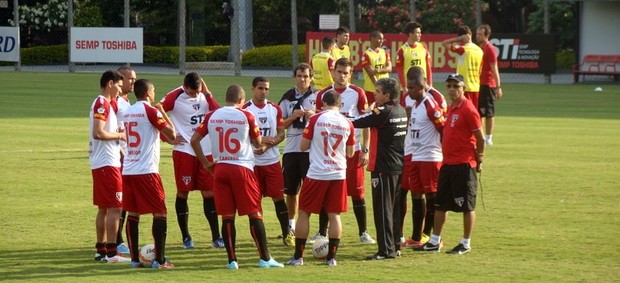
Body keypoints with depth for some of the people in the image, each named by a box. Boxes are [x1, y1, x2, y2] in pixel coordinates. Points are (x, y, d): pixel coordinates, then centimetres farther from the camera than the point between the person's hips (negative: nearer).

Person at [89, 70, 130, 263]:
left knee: (103, 208, 13)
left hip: (99, 164, 10)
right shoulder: (102, 104, -14)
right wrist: (119, 135, -11)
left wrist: (117, 134, 13)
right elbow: (98, 133, -22)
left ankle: (101, 250, 17)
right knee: (115, 208, -9)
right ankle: (111, 253, -10)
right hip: (107, 164, -10)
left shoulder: (103, 103, 17)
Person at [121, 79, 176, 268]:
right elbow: (172, 135, -9)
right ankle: (159, 259, -4)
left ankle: (134, 259, 8)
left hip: (128, 170, 7)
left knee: (133, 213, 10)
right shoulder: (150, 111, -8)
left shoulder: (127, 112, 14)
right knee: (160, 212, 0)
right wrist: (163, 114, 9)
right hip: (146, 171, -7)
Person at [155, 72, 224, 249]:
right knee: (183, 193, 2)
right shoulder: (175, 97, -8)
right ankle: (186, 237, 11)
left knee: (209, 193, 3)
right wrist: (169, 137, -10)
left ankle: (216, 237, 7)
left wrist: (207, 93, -10)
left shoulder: (204, 96, 5)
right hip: (184, 151, -4)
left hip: (205, 151, 4)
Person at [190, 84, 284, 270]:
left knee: (227, 216, 5)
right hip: (242, 168, -3)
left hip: (220, 169, 3)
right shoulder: (246, 116, -5)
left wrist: (206, 163, 12)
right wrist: (261, 145, 30)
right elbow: (258, 143, 6)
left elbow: (194, 140, 4)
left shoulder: (211, 116, 4)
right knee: (255, 213, 3)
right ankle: (265, 258, 4)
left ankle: (232, 260, 4)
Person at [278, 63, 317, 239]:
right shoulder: (287, 97, 11)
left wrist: (313, 116, -14)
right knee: (291, 189, 9)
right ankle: (291, 224, 22)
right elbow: (281, 124, 10)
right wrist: (293, 117, -8)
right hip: (291, 149, 3)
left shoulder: (317, 96, 3)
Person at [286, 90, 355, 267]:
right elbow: (350, 153, 10)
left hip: (317, 173, -2)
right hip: (338, 174, 2)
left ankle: (298, 257, 6)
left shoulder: (315, 119, -6)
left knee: (304, 213, 7)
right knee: (334, 215, 7)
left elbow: (303, 146, -1)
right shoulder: (347, 123, 2)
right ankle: (331, 257, 6)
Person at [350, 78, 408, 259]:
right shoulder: (401, 111, 8)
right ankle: (395, 246, 19)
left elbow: (357, 122, -14)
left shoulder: (383, 112, -15)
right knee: (394, 208, 14)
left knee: (382, 209, -4)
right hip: (398, 167, 8)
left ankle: (386, 250, -5)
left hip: (383, 168, -8)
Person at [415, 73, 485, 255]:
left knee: (467, 206, 0)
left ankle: (466, 244, 7)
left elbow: (480, 138, -12)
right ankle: (435, 242, 20)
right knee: (440, 204, 13)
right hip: (447, 163, 9)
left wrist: (478, 160, -6)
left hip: (464, 165, -9)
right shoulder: (451, 108, 13)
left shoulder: (468, 109, -13)